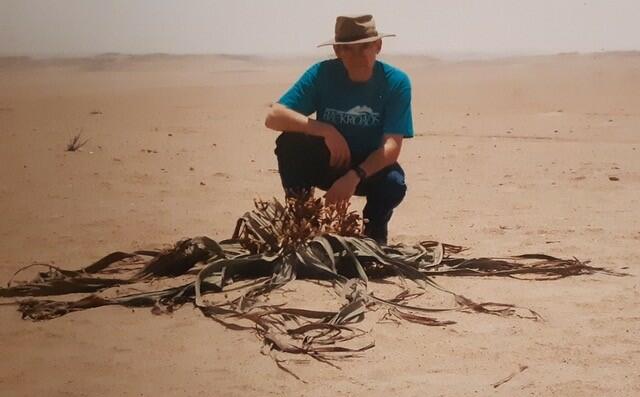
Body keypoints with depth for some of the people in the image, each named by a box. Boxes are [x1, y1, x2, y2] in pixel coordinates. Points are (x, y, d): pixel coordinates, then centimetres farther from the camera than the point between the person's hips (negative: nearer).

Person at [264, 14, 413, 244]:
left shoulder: (396, 82, -18)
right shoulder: (322, 74, -16)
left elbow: (392, 146, -25)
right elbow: (273, 117, -24)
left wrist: (354, 176, -40)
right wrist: (326, 131, -36)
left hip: (371, 166, -1)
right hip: (326, 163, 1)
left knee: (394, 183, -33)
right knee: (290, 141, -27)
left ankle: (374, 234, 1)